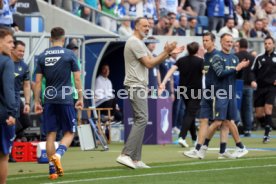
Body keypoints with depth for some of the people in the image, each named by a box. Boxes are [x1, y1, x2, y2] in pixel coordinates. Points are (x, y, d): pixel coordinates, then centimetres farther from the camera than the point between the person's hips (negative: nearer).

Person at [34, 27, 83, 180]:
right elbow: (77, 78, -3)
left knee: (51, 134, 7)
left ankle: (52, 170, 5)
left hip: (49, 100, 3)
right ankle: (58, 154, -20)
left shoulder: (42, 56, 6)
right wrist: (80, 98, 5)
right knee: (69, 132, 7)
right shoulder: (69, 54, -2)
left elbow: (38, 82, 4)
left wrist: (37, 102, 9)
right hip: (65, 99, -3)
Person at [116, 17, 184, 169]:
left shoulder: (139, 43, 21)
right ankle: (125, 155, -22)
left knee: (140, 120, 8)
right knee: (142, 119, -17)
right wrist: (166, 52, -10)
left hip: (139, 86, 11)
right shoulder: (134, 42, -12)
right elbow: (149, 63, -14)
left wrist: (169, 53, 11)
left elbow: (153, 60, 21)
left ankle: (136, 160, 7)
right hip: (135, 86, -11)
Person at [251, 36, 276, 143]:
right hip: (260, 87, 3)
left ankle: (266, 134, -10)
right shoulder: (259, 58, 9)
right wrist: (253, 81, -10)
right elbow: (253, 71, 9)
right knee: (259, 114, 1)